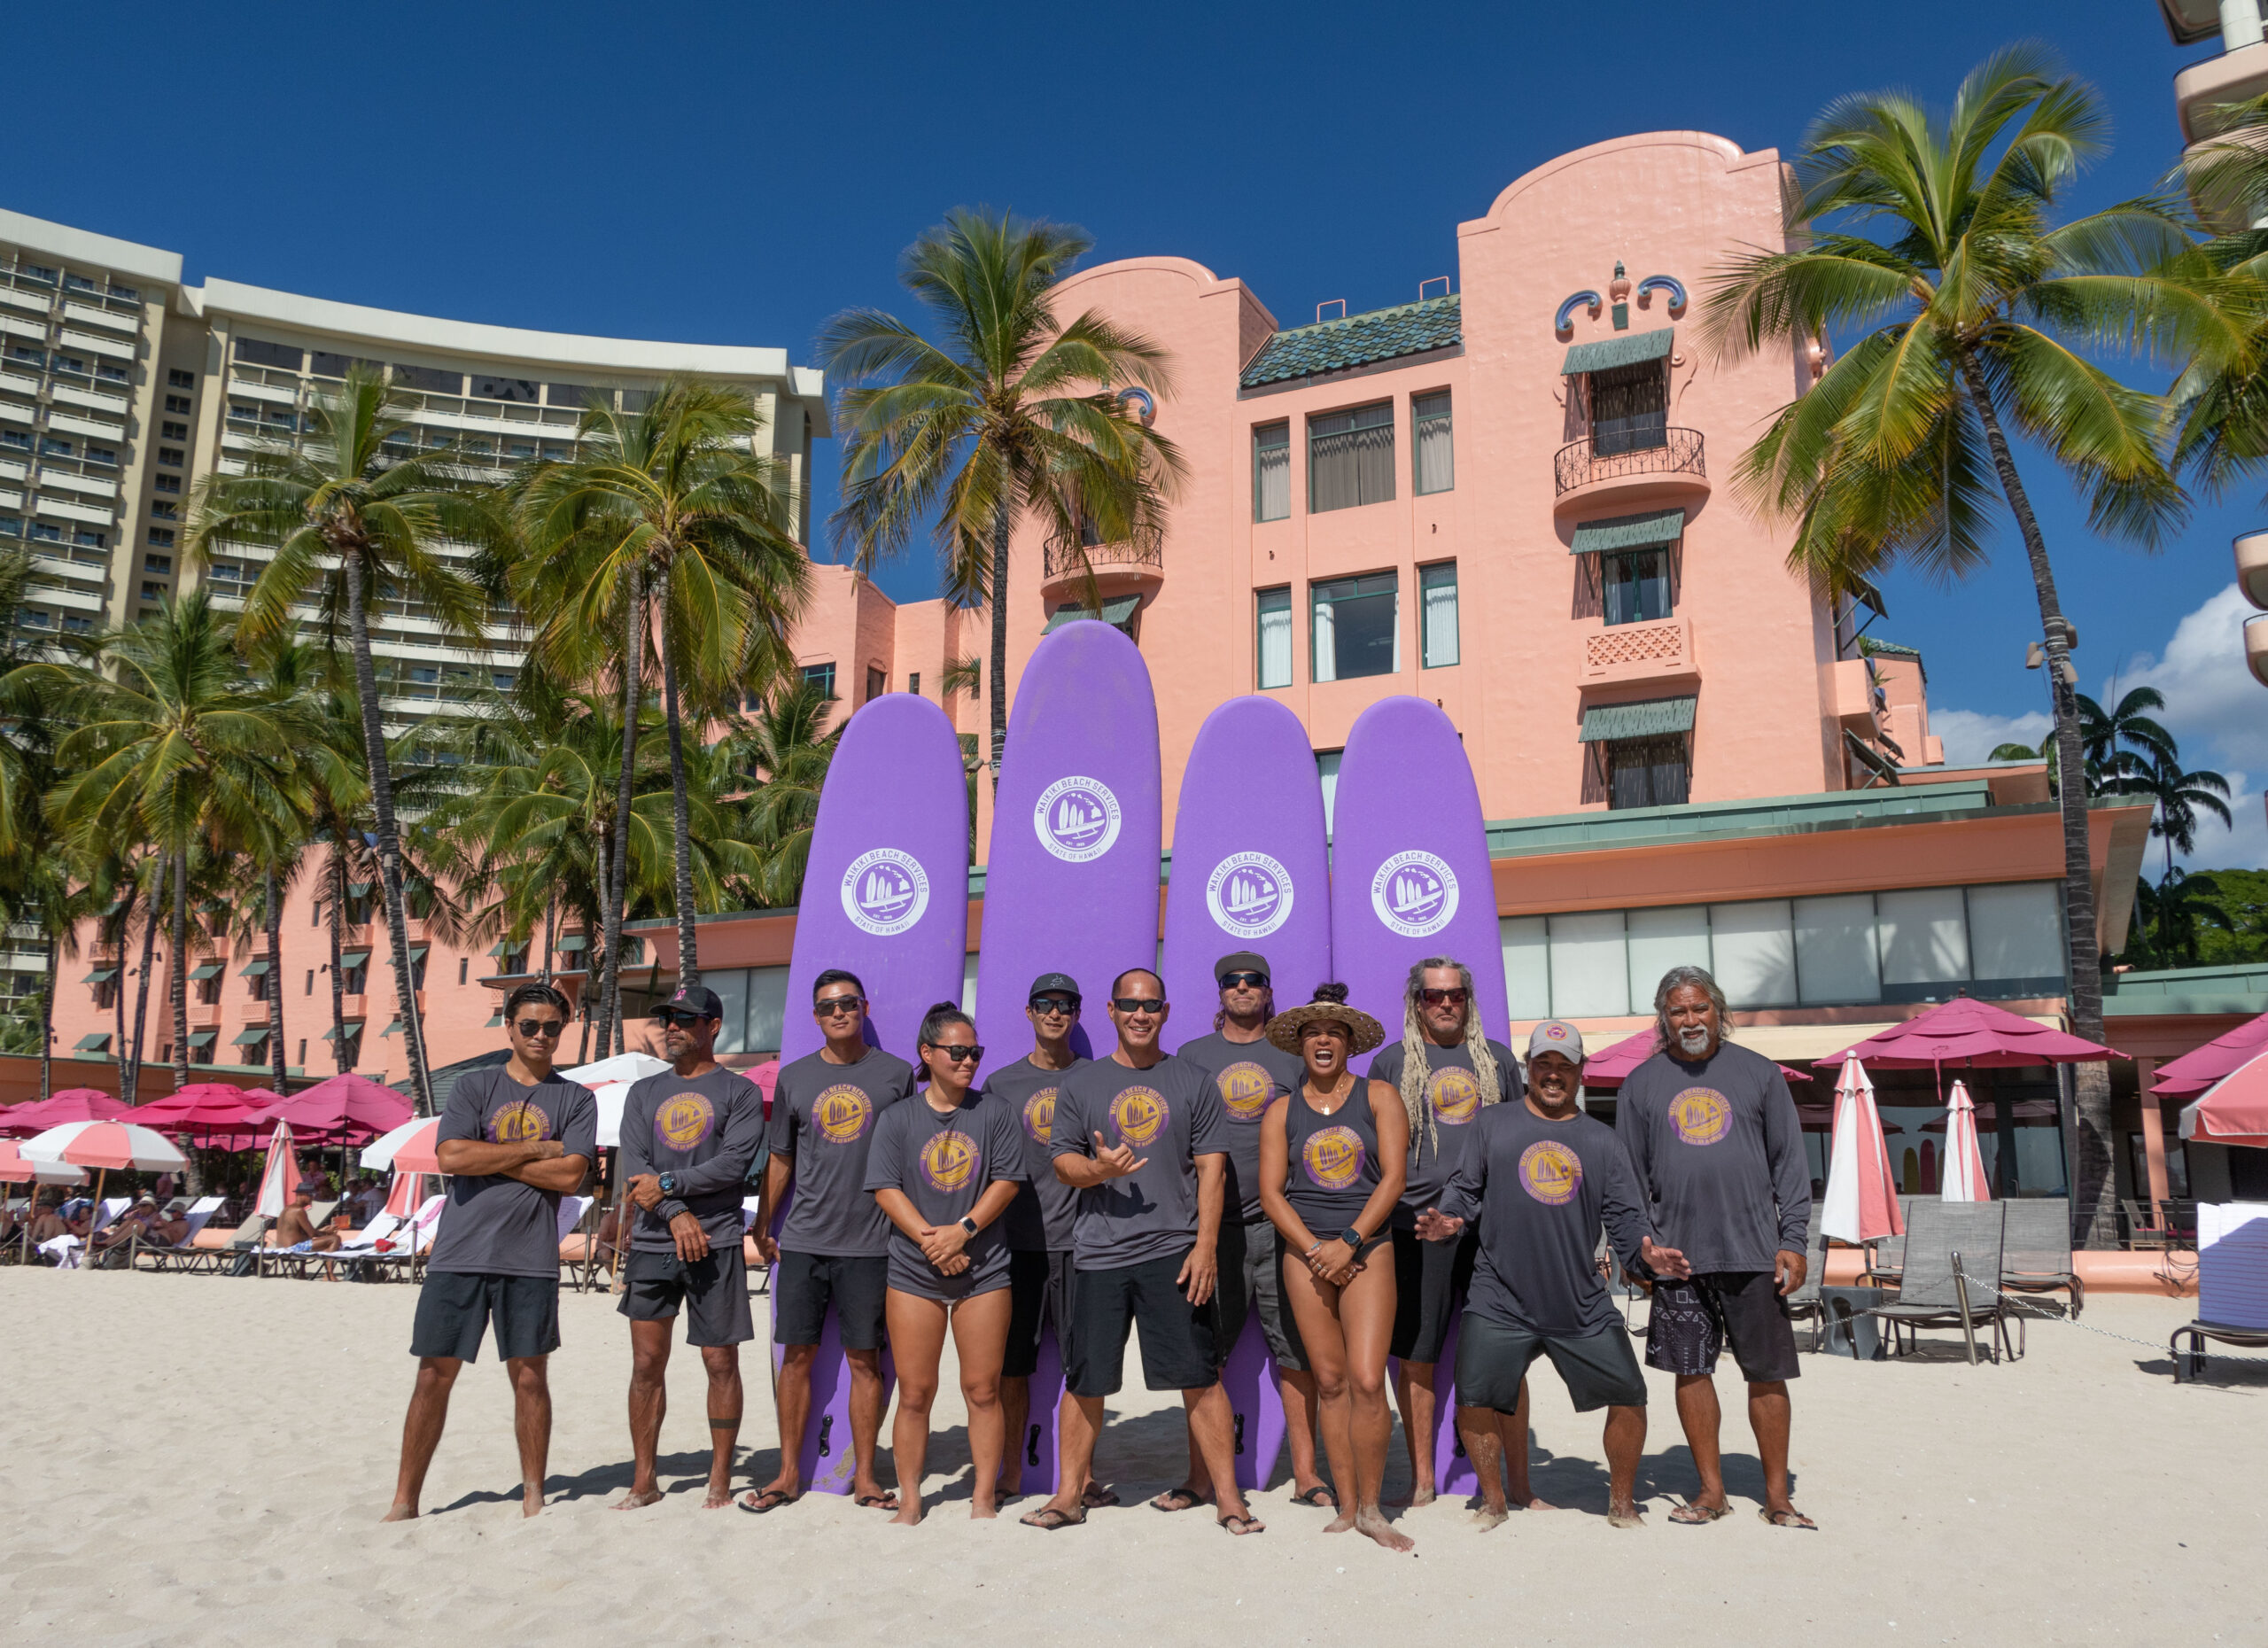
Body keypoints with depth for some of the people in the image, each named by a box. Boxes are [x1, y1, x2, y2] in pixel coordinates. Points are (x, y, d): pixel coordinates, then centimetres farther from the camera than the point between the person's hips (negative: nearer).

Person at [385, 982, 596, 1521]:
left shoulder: (576, 1099, 6)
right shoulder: (473, 1086, 7)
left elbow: (570, 1174, -8)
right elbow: (451, 1158, -8)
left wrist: (488, 1159, -7)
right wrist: (535, 1149, -7)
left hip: (530, 1258, 0)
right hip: (459, 1252, 1)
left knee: (530, 1377, 5)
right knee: (434, 1374, 4)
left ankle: (533, 1497, 18)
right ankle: (405, 1501, 16)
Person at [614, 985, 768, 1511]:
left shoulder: (739, 1091, 4)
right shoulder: (643, 1093, 15)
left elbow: (733, 1164, -8)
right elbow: (634, 1168, 4)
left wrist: (666, 1184, -11)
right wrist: (676, 1214, -10)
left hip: (716, 1244, -3)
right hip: (652, 1245, 3)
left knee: (720, 1362, 0)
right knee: (647, 1364, 6)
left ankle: (720, 1481, 11)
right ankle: (643, 1481, 17)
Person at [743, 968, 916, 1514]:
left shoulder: (896, 1074, 3)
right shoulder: (793, 1078, 8)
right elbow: (780, 1159, 15)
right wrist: (761, 1227, 13)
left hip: (869, 1242, -2)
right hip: (803, 1240, 2)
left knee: (865, 1360, 3)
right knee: (797, 1355, 6)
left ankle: (864, 1477, 14)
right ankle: (789, 1474, 18)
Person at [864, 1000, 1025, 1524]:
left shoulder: (996, 1113, 6)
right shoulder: (898, 1117, 6)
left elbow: (1007, 1181, -2)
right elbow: (886, 1189, -1)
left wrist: (963, 1230, -13)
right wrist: (929, 1238, -13)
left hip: (984, 1270, 0)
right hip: (913, 1270, 0)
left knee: (983, 1389, 2)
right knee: (914, 1392, 2)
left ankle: (984, 1498, 13)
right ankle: (909, 1501, 15)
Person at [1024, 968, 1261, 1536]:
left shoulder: (1193, 1083, 7)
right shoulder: (1081, 1084, 10)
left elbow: (1211, 1169, 3)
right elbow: (1062, 1161, 7)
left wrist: (1206, 1244, -6)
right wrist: (1100, 1169, -15)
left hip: (1176, 1251, -1)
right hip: (1099, 1254, 1)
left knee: (1200, 1376, -1)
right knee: (1086, 1381, 8)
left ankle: (1228, 1497, 9)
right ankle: (1069, 1494, 22)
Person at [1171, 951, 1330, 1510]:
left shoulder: (1292, 1057, 10)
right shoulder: (1192, 1056, 12)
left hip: (1279, 1223, 0)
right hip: (1211, 1223, 1)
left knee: (1296, 1348, 1)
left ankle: (1305, 1475, 10)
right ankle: (1201, 1478, 12)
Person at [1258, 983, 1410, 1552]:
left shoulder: (1378, 1097, 3)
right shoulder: (1282, 1111, 8)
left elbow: (1393, 1176, -4)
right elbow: (1271, 1192, 2)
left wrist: (1348, 1242, -12)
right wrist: (1315, 1249, -9)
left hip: (1367, 1251, -2)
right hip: (1304, 1252, 2)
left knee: (1367, 1380, -11)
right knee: (1329, 1381, 4)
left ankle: (1371, 1507, 4)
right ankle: (1346, 1507, 14)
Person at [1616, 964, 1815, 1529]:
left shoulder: (1759, 1073, 6)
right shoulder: (1641, 1084, 7)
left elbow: (1789, 1162, 6)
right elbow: (1629, 1174, 10)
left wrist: (1792, 1240, -1)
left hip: (1754, 1249, -1)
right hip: (1678, 1253, 1)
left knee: (1767, 1372, 4)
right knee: (1690, 1370, 5)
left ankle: (1776, 1494, 17)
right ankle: (1711, 1488, 18)